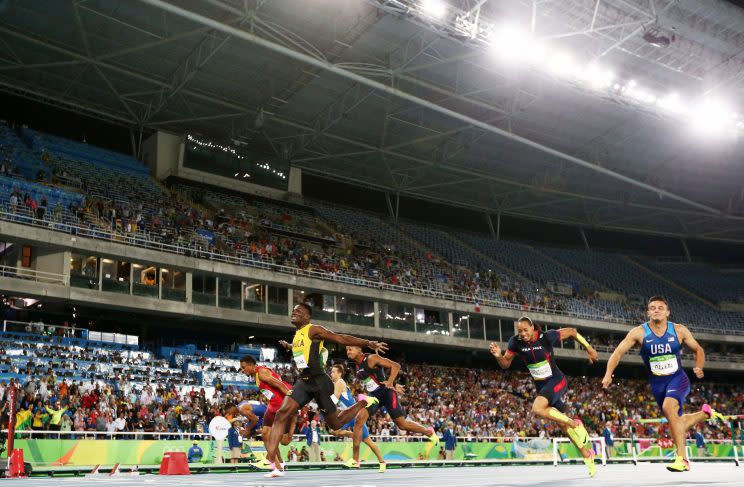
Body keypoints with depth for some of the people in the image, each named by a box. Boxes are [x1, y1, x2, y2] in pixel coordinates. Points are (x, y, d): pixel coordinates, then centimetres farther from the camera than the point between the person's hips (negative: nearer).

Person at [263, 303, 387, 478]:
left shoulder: (313, 330, -7)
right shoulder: (297, 335, 16)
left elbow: (342, 339, -13)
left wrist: (369, 343, -20)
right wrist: (288, 346, 53)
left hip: (318, 381, -7)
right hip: (303, 381, 7)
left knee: (336, 424, 3)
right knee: (282, 414, -14)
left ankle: (363, 403, 28)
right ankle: (270, 459, -20)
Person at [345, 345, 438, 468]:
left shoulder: (372, 358, -15)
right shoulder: (358, 366, 9)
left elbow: (396, 366, -18)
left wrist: (390, 382, -30)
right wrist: (394, 385, 14)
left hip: (386, 393, -7)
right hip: (374, 396, 7)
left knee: (402, 424, -1)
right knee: (358, 420, -11)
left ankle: (429, 432, 25)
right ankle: (355, 459, -9)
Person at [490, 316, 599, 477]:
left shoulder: (547, 337, -20)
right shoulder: (516, 342, -9)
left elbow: (572, 331, -5)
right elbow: (505, 364, -1)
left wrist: (589, 348, 2)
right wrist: (498, 356, -22)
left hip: (556, 381, -5)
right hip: (541, 386, 5)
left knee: (537, 408, -31)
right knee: (563, 426, 13)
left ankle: (574, 423, -12)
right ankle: (587, 456, 30)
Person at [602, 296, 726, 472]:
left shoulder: (679, 330, -6)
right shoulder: (639, 332, -9)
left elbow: (698, 350, 8)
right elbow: (618, 352, -12)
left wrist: (699, 368, -10)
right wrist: (608, 374, -26)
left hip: (678, 378, -2)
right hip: (657, 384, 3)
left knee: (669, 407, -32)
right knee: (677, 424, 13)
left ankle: (682, 459, -27)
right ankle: (705, 412, 45)